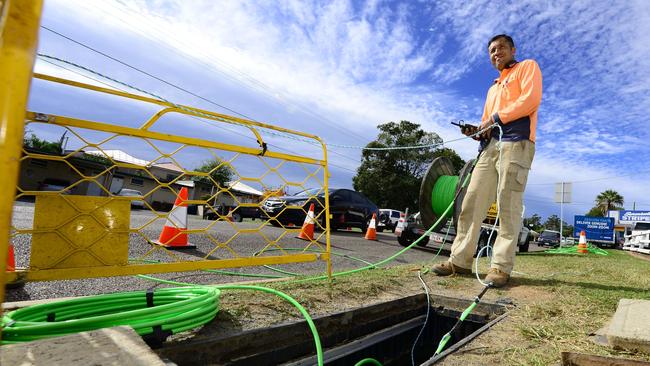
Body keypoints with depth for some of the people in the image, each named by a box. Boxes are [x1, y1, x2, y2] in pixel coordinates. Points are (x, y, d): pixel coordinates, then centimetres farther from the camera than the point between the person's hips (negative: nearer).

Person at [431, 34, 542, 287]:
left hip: (516, 142, -6)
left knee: (508, 206, -13)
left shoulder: (527, 67, 15)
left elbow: (531, 98, -4)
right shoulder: (493, 88, 34)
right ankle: (460, 260, -2)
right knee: (472, 202, -4)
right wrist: (477, 131, 6)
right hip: (490, 145, 7)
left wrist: (496, 118, -5)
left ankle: (501, 266, -11)